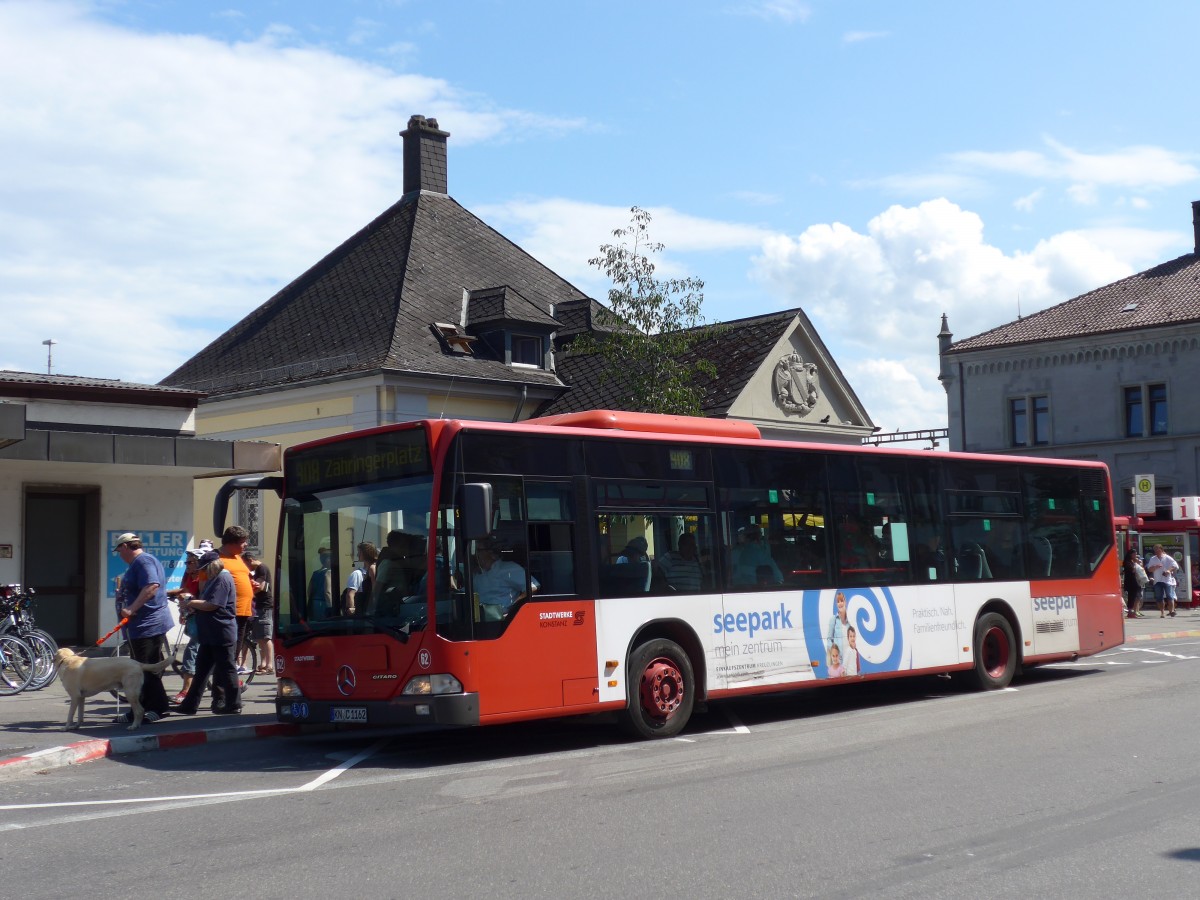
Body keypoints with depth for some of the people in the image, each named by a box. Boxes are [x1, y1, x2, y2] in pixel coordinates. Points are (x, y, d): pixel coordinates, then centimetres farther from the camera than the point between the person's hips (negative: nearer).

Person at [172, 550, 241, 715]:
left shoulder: (223, 579, -14)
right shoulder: (214, 579, 18)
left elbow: (212, 605, -21)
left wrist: (191, 603, -9)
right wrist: (193, 605, 4)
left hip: (222, 635, -11)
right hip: (209, 634, 11)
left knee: (226, 669, -3)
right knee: (202, 669, 11)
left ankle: (233, 705, 4)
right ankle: (190, 704, 14)